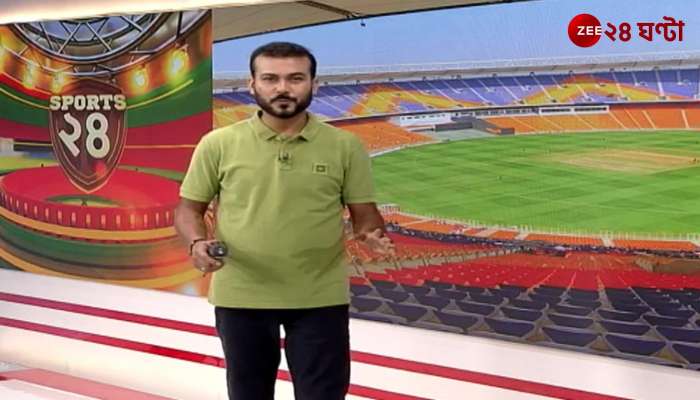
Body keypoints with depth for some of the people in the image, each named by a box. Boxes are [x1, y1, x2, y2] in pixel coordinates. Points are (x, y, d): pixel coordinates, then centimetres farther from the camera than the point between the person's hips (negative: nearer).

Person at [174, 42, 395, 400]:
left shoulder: (344, 146, 0)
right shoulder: (218, 144, -1)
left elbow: (364, 213, 3)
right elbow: (188, 209, 5)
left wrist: (374, 236, -19)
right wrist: (197, 243, -16)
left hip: (320, 298, 0)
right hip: (240, 296, 1)